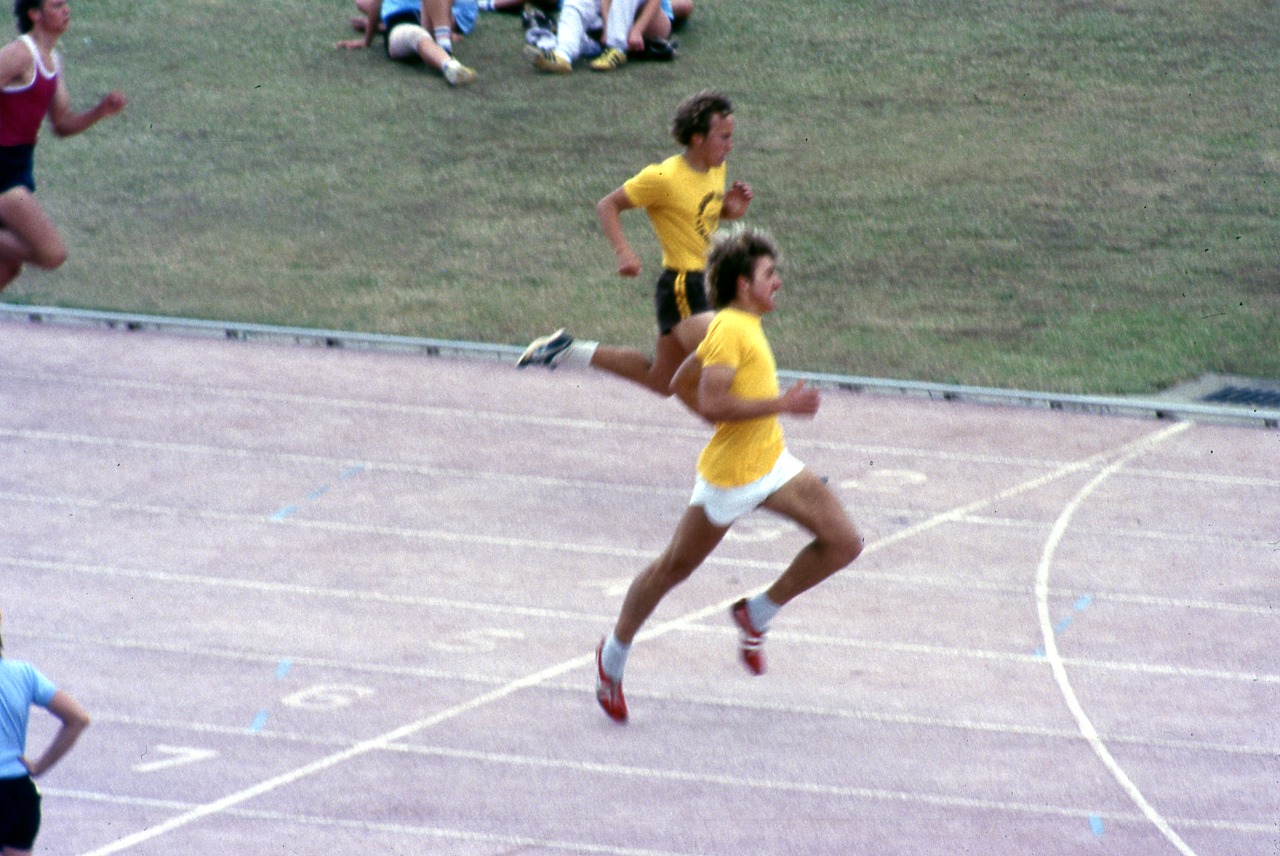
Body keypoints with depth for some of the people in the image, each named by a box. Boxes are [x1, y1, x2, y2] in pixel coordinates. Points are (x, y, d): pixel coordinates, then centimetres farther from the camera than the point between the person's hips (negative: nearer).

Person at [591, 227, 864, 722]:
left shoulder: (745, 326, 10)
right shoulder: (730, 329, -18)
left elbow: (680, 380, 20)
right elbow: (710, 405, -28)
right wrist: (781, 404, -27)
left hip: (772, 465, 9)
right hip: (730, 474, -9)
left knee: (843, 542, -4)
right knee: (675, 567, 6)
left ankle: (756, 616, 10)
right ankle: (614, 655, 25)